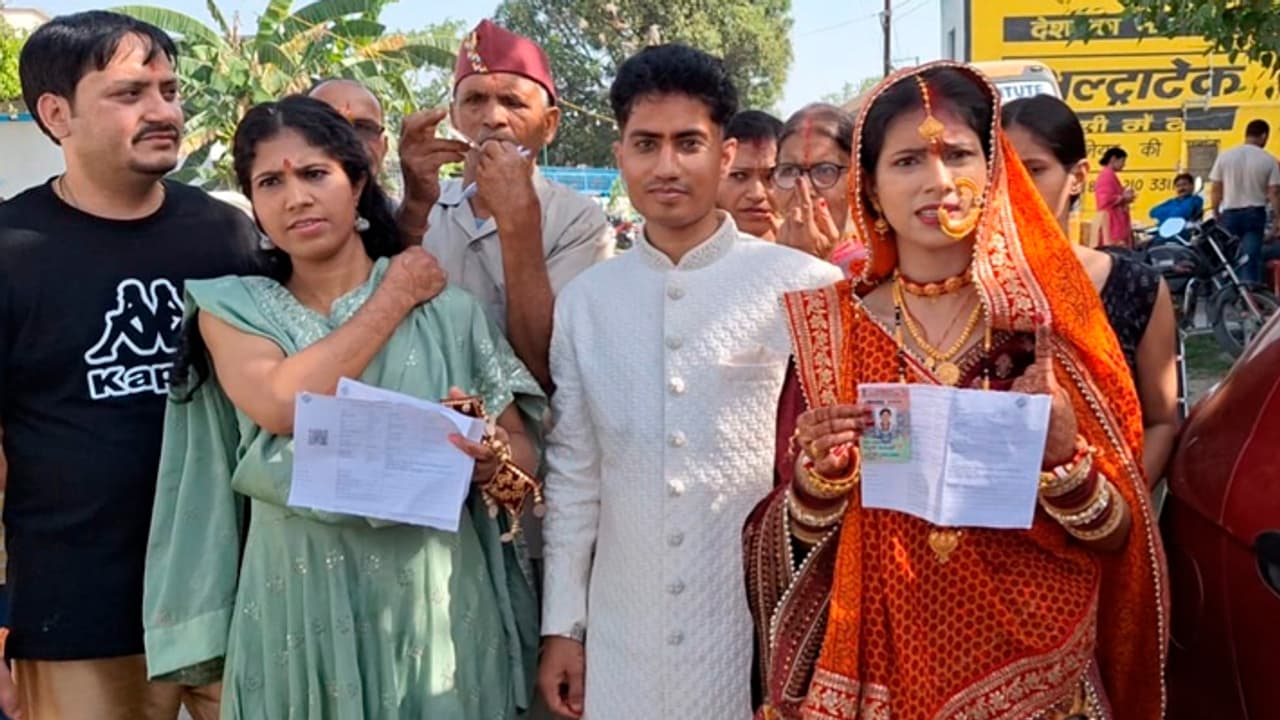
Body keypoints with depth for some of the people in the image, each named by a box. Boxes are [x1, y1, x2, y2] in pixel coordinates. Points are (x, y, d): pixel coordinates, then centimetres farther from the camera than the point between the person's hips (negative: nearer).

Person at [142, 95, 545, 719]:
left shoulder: (446, 309, -1)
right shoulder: (232, 308, 2)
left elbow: (522, 450, 2)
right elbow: (281, 406, -18)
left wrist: (489, 459, -21)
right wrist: (394, 297, -9)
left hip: (435, 602, 0)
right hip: (298, 609, 0)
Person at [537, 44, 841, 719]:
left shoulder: (806, 286, -8)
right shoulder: (584, 300, 4)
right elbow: (573, 474, 8)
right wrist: (562, 624, 8)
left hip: (768, 619, -3)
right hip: (627, 631, 3)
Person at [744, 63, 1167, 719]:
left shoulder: (1047, 321, -7)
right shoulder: (828, 327, -7)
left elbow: (1116, 535, -4)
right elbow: (796, 542, -3)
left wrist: (1064, 455, -22)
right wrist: (819, 472, -22)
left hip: (1031, 665, 0)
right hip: (877, 666, 0)